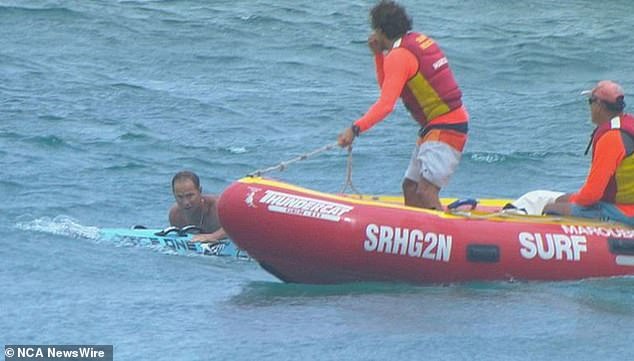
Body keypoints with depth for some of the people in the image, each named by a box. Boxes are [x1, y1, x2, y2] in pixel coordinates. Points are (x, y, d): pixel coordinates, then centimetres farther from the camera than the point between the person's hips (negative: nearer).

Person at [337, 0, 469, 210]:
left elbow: (386, 104, -25)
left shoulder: (398, 57, -14)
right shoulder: (419, 41, 14)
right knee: (410, 187, 15)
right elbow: (390, 88, 23)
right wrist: (378, 55, 14)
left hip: (444, 129, -10)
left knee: (425, 193, -21)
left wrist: (355, 129, -30)